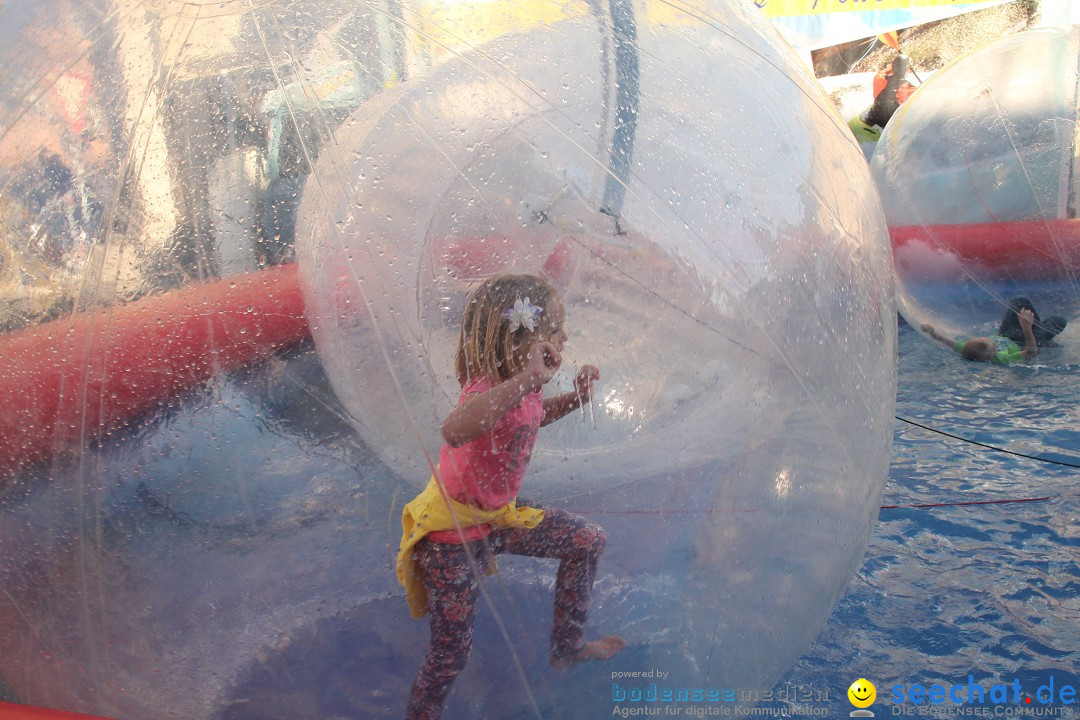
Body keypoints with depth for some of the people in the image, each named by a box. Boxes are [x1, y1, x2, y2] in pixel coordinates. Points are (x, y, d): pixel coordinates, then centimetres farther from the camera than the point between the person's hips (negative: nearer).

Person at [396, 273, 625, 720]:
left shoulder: (523, 388, -7)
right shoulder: (487, 390, -33)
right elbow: (454, 430, -58)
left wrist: (572, 399, 1)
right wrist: (524, 381, -61)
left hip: (497, 518, 8)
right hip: (452, 536, -8)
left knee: (588, 540, 16)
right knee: (450, 657, 2)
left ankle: (568, 647, 33)